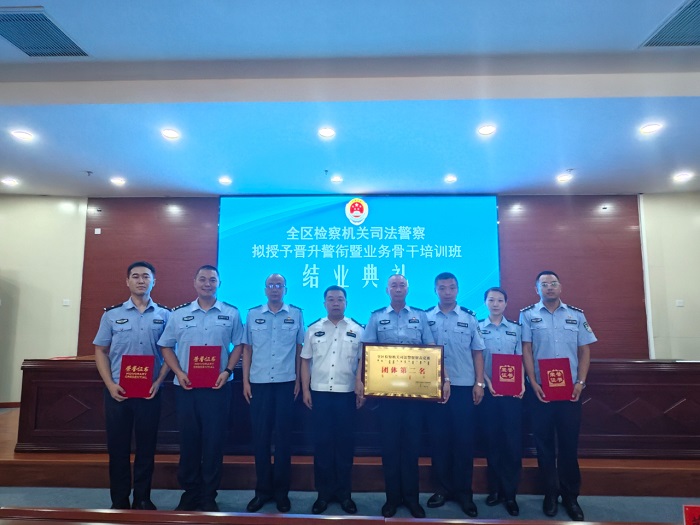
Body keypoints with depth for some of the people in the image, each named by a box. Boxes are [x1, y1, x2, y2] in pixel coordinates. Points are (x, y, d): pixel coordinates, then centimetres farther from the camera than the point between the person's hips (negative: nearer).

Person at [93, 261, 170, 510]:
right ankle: (119, 500, 23)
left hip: (150, 392, 0)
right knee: (118, 446, 8)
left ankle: (143, 498, 23)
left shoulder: (165, 315, 2)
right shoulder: (112, 314, 4)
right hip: (117, 391, 0)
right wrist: (110, 385, -7)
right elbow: (101, 351, 4)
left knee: (146, 446, 8)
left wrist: (159, 382, -8)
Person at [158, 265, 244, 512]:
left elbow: (239, 345, 5)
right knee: (188, 441, 10)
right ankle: (189, 494, 27)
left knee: (214, 441, 4)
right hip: (186, 387, 2)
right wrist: (179, 372, -6)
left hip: (218, 387, -1)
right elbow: (167, 347, 8)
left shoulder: (231, 313, 1)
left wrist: (227, 371, -8)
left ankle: (209, 497, 19)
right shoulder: (179, 314, 4)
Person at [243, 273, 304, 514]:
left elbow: (300, 349, 5)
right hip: (259, 382, 1)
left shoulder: (296, 314, 2)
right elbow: (247, 349, 7)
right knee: (260, 436, 6)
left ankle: (281, 491, 19)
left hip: (286, 382, -1)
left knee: (283, 437, 6)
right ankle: (262, 489, 21)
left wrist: (298, 380, 2)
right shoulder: (253, 314, 5)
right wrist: (245, 381, 2)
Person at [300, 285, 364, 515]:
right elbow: (305, 361, 6)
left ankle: (344, 493, 21)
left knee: (345, 443, 7)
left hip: (347, 393, 0)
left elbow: (363, 362, 4)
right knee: (322, 443, 7)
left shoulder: (357, 330, 3)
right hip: (319, 393, 1)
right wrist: (305, 390, 0)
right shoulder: (313, 329, 5)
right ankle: (323, 493, 20)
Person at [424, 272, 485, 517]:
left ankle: (464, 492, 18)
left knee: (464, 440, 5)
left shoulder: (469, 317, 5)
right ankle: (442, 488, 22)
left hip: (464, 387, 0)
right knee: (439, 439, 8)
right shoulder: (425, 318, 3)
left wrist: (479, 383, -1)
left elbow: (477, 352, 6)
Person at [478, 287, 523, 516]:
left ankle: (510, 493, 14)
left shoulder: (515, 328, 8)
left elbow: (520, 359, 7)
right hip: (489, 391, -1)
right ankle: (495, 489, 21)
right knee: (492, 440, 7)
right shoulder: (477, 327, 3)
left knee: (513, 442, 2)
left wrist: (522, 384, -7)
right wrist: (487, 382, -13)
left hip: (512, 391, 1)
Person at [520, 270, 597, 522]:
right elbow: (526, 350, -3)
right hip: (540, 389, -1)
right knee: (544, 442, 7)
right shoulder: (527, 315, 1)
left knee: (569, 442, 7)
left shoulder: (576, 315, 7)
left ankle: (570, 495, 22)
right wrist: (533, 384, -10)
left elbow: (584, 351, 6)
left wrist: (580, 382, -5)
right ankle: (550, 493, 22)